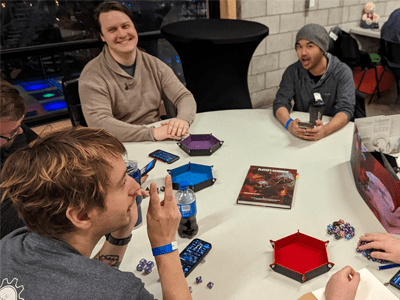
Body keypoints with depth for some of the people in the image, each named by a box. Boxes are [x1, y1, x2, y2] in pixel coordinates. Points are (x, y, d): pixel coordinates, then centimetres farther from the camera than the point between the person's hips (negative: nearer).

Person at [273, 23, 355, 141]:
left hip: (334, 131, 0)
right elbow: (280, 102, -9)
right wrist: (289, 123, -32)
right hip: (299, 135, 1)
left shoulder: (343, 73, -5)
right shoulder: (293, 71, 1)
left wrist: (325, 130, -36)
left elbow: (346, 109, -15)